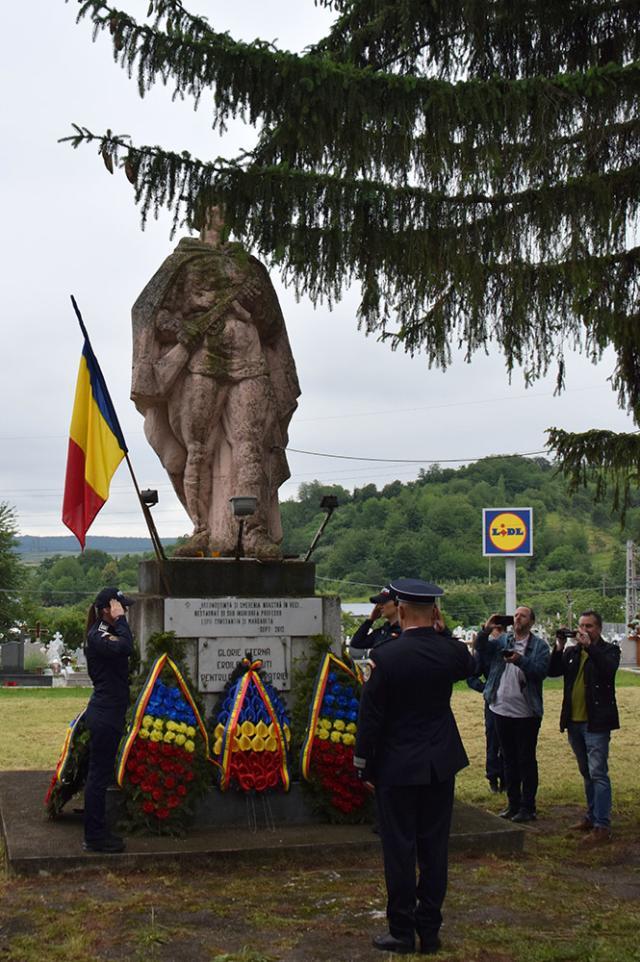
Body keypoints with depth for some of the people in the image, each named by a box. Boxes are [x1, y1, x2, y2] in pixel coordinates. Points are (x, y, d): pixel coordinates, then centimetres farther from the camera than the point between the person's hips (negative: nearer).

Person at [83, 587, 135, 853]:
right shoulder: (98, 636, -16)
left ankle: (97, 833, 23)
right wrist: (120, 620, -25)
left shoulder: (105, 633, 15)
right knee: (99, 775, -4)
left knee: (100, 774, 15)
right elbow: (125, 648, -33)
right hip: (105, 715, -11)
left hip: (107, 714, 11)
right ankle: (94, 838, 3)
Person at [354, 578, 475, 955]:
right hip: (441, 765, 4)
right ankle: (430, 930, 20)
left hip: (397, 768, -4)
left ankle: (403, 932, 13)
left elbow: (370, 717, -11)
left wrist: (364, 766, 0)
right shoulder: (449, 651, -6)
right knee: (434, 849, 12)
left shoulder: (386, 657, -16)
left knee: (400, 851, 6)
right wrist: (443, 629, 11)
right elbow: (469, 665, 21)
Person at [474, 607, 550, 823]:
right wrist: (486, 631, -15)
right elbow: (481, 651, -1)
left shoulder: (539, 645, -4)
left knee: (527, 760, 3)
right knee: (509, 759, 14)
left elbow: (541, 670, -17)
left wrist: (520, 660, -30)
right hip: (502, 708, 5)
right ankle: (513, 803, 25)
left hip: (526, 712, -5)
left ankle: (527, 807, 11)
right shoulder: (501, 640, 8)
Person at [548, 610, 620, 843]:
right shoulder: (572, 652, 11)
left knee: (598, 774, -8)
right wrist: (559, 647, -11)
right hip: (574, 721, 6)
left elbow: (609, 669, -23)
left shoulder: (608, 650, -2)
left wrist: (589, 646, -26)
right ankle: (592, 816, 27)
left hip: (596, 723, -6)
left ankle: (602, 826, -6)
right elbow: (553, 671, 0)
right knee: (587, 774, 17)